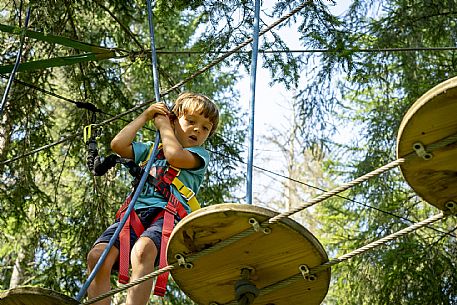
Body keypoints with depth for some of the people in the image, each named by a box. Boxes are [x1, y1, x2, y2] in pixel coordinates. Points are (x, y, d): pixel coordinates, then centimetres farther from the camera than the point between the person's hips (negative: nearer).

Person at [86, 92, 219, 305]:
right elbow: (118, 145, 17)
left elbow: (175, 156, -6)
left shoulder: (200, 155, 16)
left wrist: (163, 125, 11)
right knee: (98, 255, -25)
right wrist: (145, 116, 22)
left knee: (142, 250, -39)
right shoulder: (150, 149, 31)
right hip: (136, 212, 5)